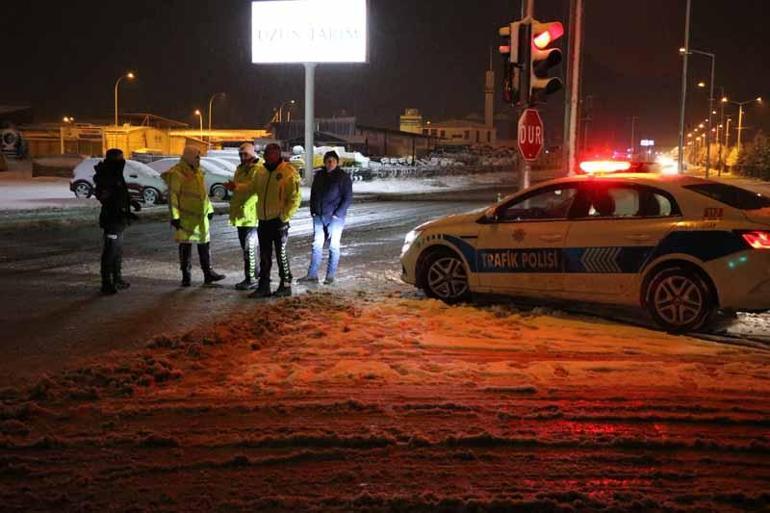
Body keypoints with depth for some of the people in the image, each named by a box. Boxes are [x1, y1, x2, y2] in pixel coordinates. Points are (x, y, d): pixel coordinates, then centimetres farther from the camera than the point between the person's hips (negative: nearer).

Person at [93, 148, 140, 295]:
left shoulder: (116, 176, 12)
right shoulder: (106, 180, -19)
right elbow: (108, 202, -25)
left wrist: (132, 202, 14)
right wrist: (125, 213, -30)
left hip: (118, 221, 11)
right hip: (112, 220, -11)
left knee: (118, 251, 19)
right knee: (110, 252, -6)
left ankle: (117, 280, 31)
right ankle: (106, 284, -2)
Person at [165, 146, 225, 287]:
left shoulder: (198, 172, 13)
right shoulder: (177, 173, -12)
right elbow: (172, 196, -14)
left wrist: (209, 209, 21)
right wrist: (175, 216, -18)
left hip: (201, 215, 7)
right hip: (186, 217, -7)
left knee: (204, 244, 11)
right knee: (185, 246, 1)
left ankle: (208, 273, 20)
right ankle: (186, 276, 9)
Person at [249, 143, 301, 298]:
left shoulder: (288, 173, -11)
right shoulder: (261, 171, 10)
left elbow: (295, 198, -13)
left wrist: (284, 216, -16)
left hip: (279, 221, -6)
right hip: (263, 220, 6)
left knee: (281, 254, 2)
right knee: (264, 256, 11)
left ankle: (285, 286, 13)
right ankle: (263, 286, 19)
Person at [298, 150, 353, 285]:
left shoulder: (343, 177, -5)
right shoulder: (319, 175, 10)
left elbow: (348, 198, -7)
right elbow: (313, 193, 18)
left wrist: (337, 214, -14)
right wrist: (313, 210, 7)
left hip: (335, 217, -5)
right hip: (319, 216, 5)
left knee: (333, 246, 1)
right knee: (316, 245, 4)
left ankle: (330, 276, 7)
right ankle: (312, 275, 6)